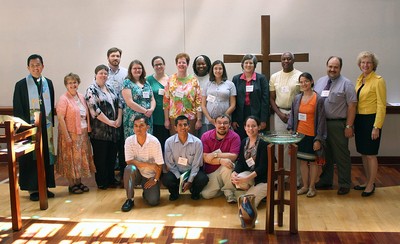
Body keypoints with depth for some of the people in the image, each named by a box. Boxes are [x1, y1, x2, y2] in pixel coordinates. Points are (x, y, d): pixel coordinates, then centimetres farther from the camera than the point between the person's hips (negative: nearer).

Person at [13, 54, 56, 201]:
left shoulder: (48, 83, 8)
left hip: (46, 128, 4)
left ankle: (45, 186, 18)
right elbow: (17, 110, -5)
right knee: (31, 158, 2)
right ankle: (32, 189, 11)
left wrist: (51, 123, 7)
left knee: (47, 156, 8)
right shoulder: (21, 85, -4)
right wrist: (29, 124, -13)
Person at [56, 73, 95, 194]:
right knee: (71, 158, 2)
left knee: (81, 158, 12)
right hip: (71, 134, -7)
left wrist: (88, 130, 5)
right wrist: (67, 136, -20)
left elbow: (86, 115, 12)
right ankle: (71, 185, 14)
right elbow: (60, 118, -17)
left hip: (83, 134, 7)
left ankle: (78, 182, 25)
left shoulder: (81, 97, 8)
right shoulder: (63, 99, -12)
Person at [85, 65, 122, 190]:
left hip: (113, 130, 6)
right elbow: (94, 109, -16)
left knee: (112, 155, 11)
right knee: (100, 156, 3)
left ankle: (111, 179, 24)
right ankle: (101, 182, 15)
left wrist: (119, 119, -3)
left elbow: (119, 103, 11)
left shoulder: (110, 88, 13)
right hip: (99, 131, -6)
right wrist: (109, 122, -14)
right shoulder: (91, 90, -7)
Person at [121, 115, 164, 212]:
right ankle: (129, 199, -17)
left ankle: (146, 192, 21)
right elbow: (129, 161, -18)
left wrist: (155, 180, -9)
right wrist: (149, 165, -21)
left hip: (150, 176, 0)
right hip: (136, 173, 1)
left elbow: (159, 164, -11)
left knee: (153, 201, -17)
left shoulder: (154, 141, -17)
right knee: (130, 168, -34)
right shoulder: (129, 140, -14)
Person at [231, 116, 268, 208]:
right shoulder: (244, 142, 4)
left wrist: (246, 178, -30)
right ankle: (251, 191, 3)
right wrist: (234, 172, -21)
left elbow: (262, 166, -21)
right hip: (249, 173, 6)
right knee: (237, 179, -29)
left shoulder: (263, 143, -16)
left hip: (263, 178, -5)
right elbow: (240, 162, 1)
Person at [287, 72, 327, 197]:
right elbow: (292, 116, 11)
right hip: (299, 134, 4)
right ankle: (305, 186, 23)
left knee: (313, 161, 9)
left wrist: (318, 139, -12)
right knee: (303, 161, 12)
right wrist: (291, 129, -1)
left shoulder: (318, 99, -9)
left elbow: (321, 120, -9)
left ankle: (312, 187, 21)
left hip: (312, 135, -4)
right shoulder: (297, 99, 3)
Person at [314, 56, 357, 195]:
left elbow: (352, 106, -9)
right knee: (325, 154, 16)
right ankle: (325, 181, 30)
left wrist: (349, 126, -14)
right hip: (321, 124, 5)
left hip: (338, 125, -5)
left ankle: (344, 185, 15)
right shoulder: (320, 82, 10)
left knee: (341, 156, 3)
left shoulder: (346, 84, -6)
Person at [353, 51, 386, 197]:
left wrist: (377, 127, -17)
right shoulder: (359, 79, 11)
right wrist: (352, 123, 11)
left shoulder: (378, 81, -11)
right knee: (363, 153, 13)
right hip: (359, 119, 7)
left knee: (370, 154, -1)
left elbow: (381, 105, -13)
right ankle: (368, 182, 26)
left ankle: (371, 185, 12)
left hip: (371, 119, -7)